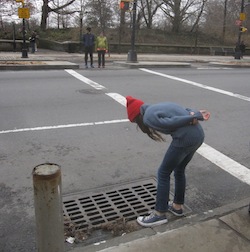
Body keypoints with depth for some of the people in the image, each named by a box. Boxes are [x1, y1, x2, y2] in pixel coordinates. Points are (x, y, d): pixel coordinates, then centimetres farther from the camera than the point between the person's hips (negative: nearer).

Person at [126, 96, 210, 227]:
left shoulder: (148, 117, -4)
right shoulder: (160, 107, 23)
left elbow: (172, 122, -13)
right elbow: (186, 111, 13)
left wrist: (195, 117, -6)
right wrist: (198, 114, -3)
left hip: (185, 139, -9)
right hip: (198, 135, 9)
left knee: (163, 173, 6)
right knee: (179, 170, 24)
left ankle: (159, 214, 14)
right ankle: (177, 206, 38)